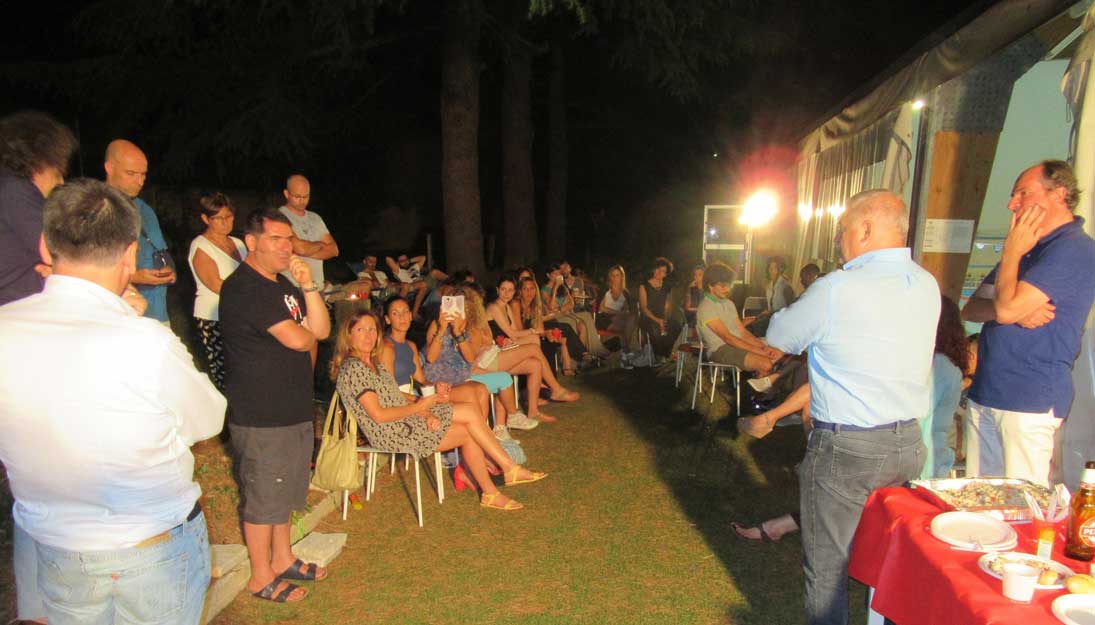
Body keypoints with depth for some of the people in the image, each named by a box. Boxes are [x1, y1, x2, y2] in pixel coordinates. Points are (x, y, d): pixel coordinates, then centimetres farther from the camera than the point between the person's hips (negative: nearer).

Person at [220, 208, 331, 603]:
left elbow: (321, 330, 4)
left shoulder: (282, 285, 13)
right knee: (263, 496, 5)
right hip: (260, 418, -9)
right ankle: (261, 578, 22)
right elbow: (297, 340, -25)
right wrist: (306, 332, -2)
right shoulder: (243, 287, -17)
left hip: (293, 410, 9)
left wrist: (308, 286, -7)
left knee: (285, 492, 21)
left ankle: (282, 559, 37)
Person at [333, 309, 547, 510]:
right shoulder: (352, 369, -16)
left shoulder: (374, 363, 13)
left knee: (472, 412, -6)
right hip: (391, 433, -9)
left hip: (406, 420, 9)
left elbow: (395, 397, 10)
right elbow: (378, 415, -20)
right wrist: (419, 407, -13)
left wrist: (426, 412, -7)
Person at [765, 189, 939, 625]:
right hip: (908, 445, 7)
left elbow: (777, 339, -5)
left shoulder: (837, 289, -18)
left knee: (827, 568, 10)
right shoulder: (927, 286, 3)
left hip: (846, 449, -7)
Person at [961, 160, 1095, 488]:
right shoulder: (1027, 248, 19)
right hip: (985, 395, 9)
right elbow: (970, 309, 11)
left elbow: (1006, 308, -22)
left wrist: (1011, 252, -8)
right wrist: (1016, 311, -9)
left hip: (1031, 400, -8)